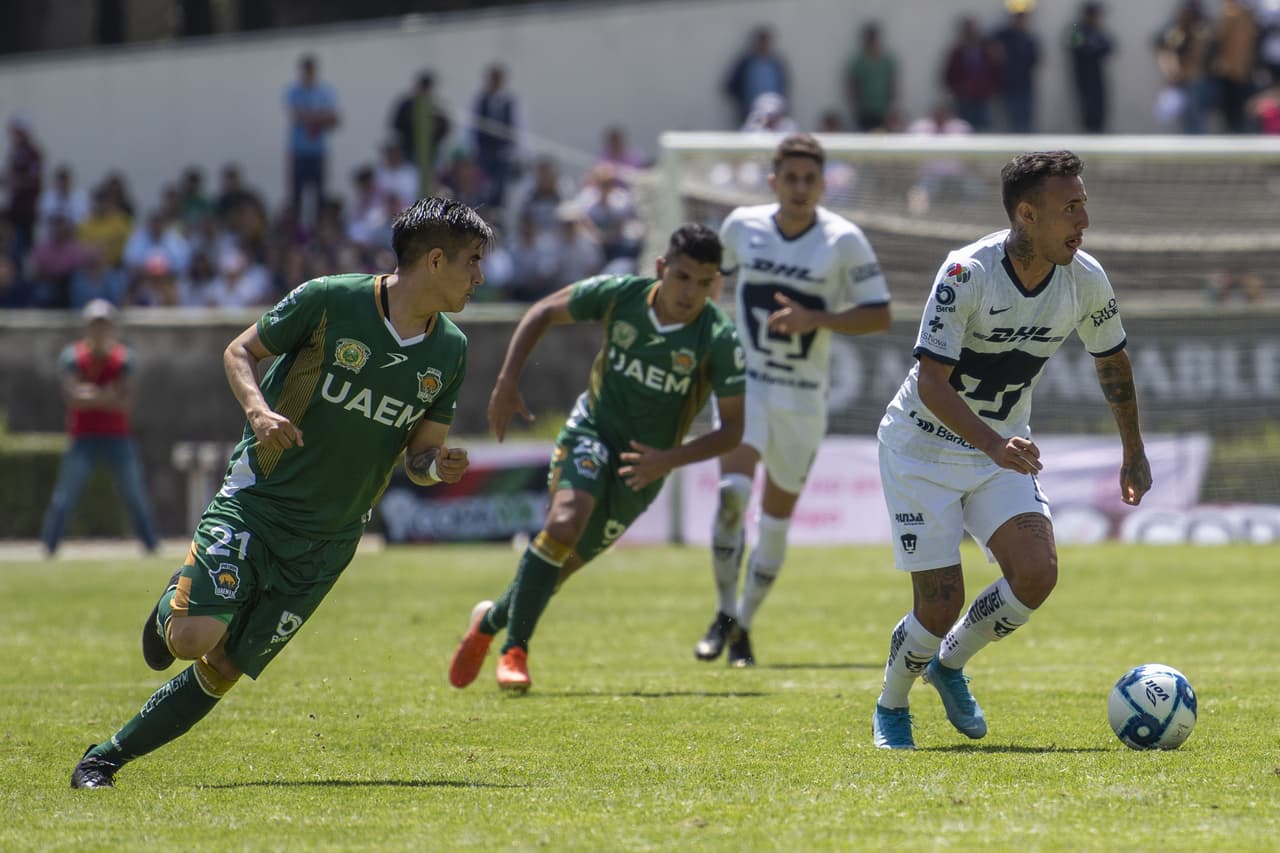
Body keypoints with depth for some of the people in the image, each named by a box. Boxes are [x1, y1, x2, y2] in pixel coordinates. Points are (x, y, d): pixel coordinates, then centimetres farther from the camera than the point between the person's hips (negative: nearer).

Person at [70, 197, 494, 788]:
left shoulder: (450, 350, 5)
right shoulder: (329, 300, -10)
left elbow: (420, 452, 13)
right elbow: (240, 351, 2)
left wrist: (435, 467, -11)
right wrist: (257, 409, -18)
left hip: (328, 539, 4)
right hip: (256, 501, -4)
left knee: (225, 668, -1)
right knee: (194, 639, -21)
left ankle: (106, 758, 12)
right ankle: (173, 607, 14)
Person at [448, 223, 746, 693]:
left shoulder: (720, 341, -18)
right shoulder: (619, 294, -14)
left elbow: (733, 428, -12)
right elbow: (543, 312, 3)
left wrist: (670, 459, -26)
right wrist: (507, 382, -6)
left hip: (641, 465, 1)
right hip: (593, 429, -1)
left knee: (566, 562, 5)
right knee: (565, 522, -28)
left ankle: (491, 619, 34)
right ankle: (514, 650, -18)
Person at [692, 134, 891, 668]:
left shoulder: (843, 240, -9)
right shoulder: (743, 225, -2)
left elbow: (879, 315, -8)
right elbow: (711, 277, 20)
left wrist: (814, 319, -20)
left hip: (804, 394, 0)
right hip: (744, 381, 0)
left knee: (779, 510, 8)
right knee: (733, 488, -21)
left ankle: (744, 624, 24)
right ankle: (724, 614, -9)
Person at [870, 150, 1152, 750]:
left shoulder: (1085, 280, -9)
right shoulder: (967, 273, -25)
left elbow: (1111, 359, 11)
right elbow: (932, 383, -29)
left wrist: (1133, 452, 17)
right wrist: (993, 443, -43)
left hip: (1002, 452, 5)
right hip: (923, 448, -5)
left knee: (1037, 572, -18)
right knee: (941, 604, -10)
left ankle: (950, 664, 11)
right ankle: (890, 708, 21)